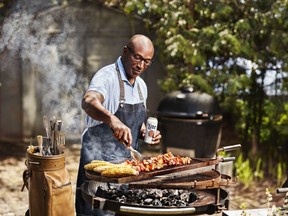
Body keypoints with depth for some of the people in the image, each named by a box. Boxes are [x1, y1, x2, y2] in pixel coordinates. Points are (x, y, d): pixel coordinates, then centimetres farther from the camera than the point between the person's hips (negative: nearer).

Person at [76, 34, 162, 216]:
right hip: (101, 161, -7)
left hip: (129, 162, 7)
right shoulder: (107, 76, -14)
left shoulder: (141, 86, 11)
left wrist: (146, 133, 2)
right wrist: (112, 119, -54)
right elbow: (88, 102, -36)